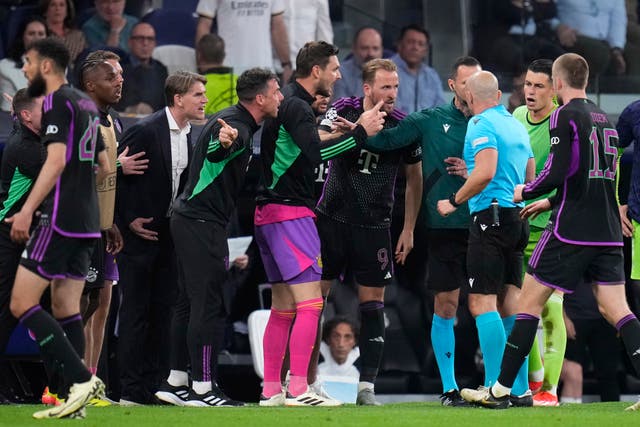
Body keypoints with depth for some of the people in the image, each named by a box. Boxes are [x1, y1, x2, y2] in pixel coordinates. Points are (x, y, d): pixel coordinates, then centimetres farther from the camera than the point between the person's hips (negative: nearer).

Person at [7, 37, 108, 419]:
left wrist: (28, 210, -24)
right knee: (66, 309, 9)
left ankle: (82, 379, -17)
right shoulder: (87, 104, 18)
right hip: (87, 223, 9)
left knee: (22, 304, -9)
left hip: (59, 221, -9)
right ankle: (77, 400, 3)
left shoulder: (56, 103, -9)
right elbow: (104, 166, 23)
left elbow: (57, 160, -21)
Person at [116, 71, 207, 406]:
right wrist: (129, 220, -12)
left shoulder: (191, 136, 8)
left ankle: (155, 385, 11)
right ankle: (131, 389, -4)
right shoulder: (145, 131, -15)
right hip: (139, 232, -7)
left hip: (168, 232, 7)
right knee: (135, 310, -5)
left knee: (163, 309, 7)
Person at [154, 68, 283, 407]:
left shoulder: (234, 121, 12)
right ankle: (202, 388, -6)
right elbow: (215, 150, -42)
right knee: (210, 305, -8)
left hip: (190, 219, 11)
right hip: (203, 223, -11)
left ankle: (176, 382, 18)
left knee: (190, 302, 13)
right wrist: (224, 141, -64)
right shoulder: (237, 125, -18)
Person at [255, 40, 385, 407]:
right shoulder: (296, 106, -14)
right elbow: (316, 153, -27)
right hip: (290, 212, -10)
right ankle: (298, 389, -15)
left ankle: (271, 390, 11)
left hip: (271, 211, 10)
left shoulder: (291, 103, 17)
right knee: (310, 303, -11)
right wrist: (360, 132, -24)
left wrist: (342, 134, 11)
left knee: (283, 307, 11)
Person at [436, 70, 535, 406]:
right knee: (510, 303, 9)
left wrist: (454, 201, -8)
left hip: (491, 215, -8)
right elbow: (530, 176, 23)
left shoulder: (481, 124, -9)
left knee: (482, 303, -8)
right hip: (517, 219, 8)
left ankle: (495, 386, -14)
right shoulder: (516, 125, 17)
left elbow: (485, 173, -21)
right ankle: (520, 389, 7)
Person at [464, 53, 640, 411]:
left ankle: (501, 391, 4)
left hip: (570, 232, -6)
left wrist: (524, 191, 1)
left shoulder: (564, 116, -7)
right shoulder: (604, 118, 16)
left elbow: (557, 172, -18)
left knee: (530, 302, 2)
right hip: (608, 232, 6)